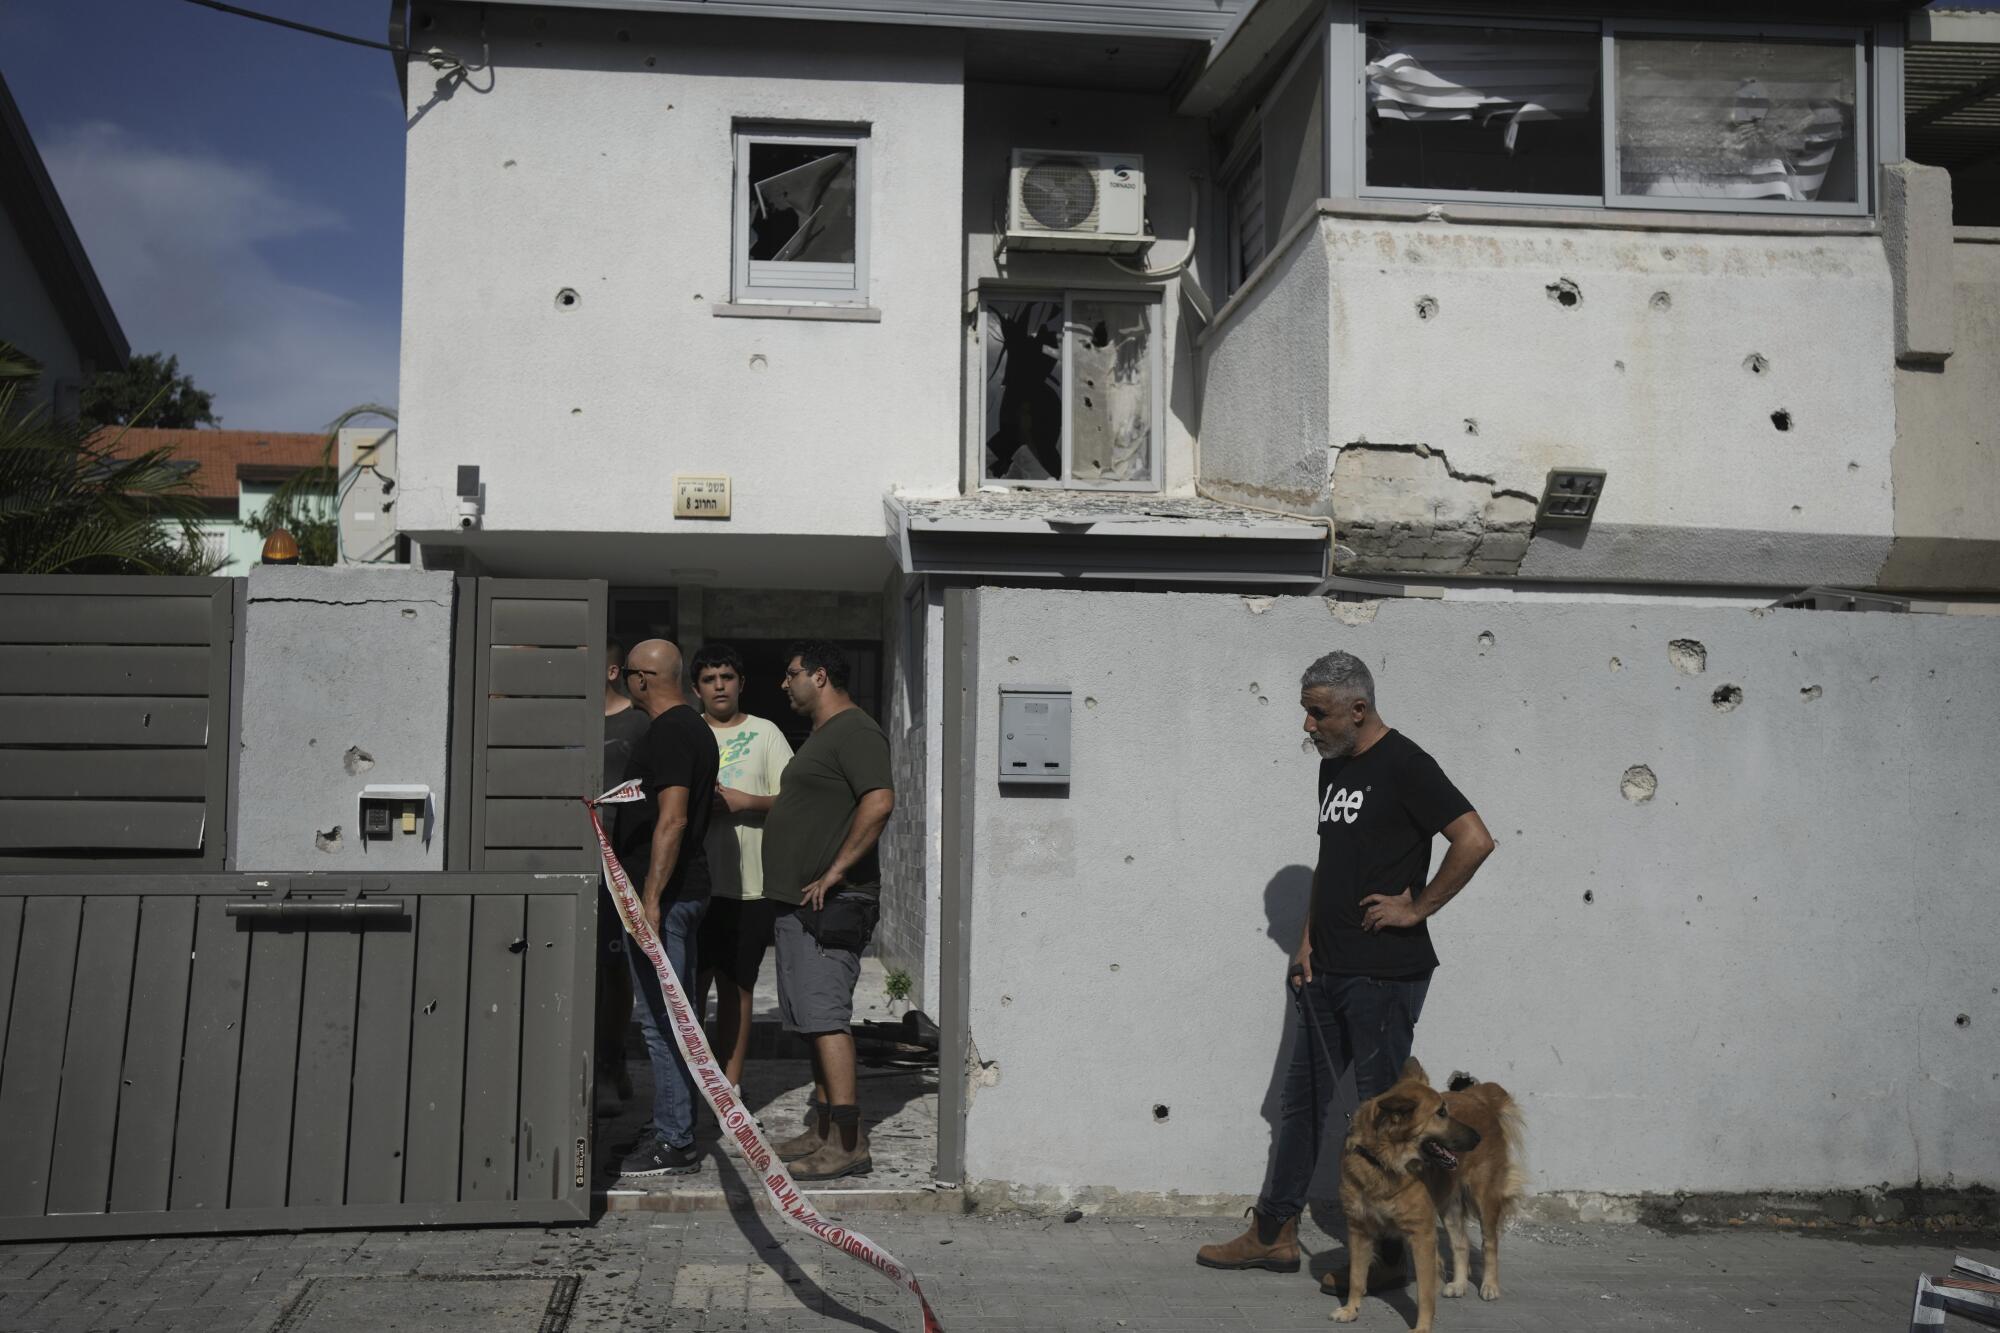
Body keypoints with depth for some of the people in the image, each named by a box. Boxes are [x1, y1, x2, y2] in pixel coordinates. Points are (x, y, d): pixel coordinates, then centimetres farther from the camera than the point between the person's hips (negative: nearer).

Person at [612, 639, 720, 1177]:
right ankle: (675, 1130, 22)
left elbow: (672, 819, -23)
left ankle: (674, 1143, -3)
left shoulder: (669, 733, -15)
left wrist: (651, 897, -24)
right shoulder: (694, 727, 17)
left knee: (659, 1018, -7)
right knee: (671, 1015, 15)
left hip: (663, 892, -11)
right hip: (686, 890, 11)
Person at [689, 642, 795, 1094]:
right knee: (690, 985, 0)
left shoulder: (765, 733, 6)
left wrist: (745, 801, -14)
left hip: (749, 883, -1)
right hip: (693, 880, 1)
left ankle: (731, 1081, 14)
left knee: (736, 985, 7)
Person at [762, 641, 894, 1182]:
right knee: (813, 1020, 13)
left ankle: (847, 1142, -11)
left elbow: (879, 802, -27)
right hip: (801, 903, 11)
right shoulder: (821, 735, 21)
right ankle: (822, 1131, 20)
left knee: (825, 1017, -12)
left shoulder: (855, 732, -13)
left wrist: (834, 873, -25)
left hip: (830, 905, -11)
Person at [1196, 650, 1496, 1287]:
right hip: (1325, 970, 9)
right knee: (1301, 1098, 12)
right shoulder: (1333, 768, 14)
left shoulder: (1403, 766, -12)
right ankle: (1273, 1234, 21)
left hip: (1385, 973, -8)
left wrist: (1418, 908, -14)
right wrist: (1307, 941, 12)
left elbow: (1475, 840, -21)